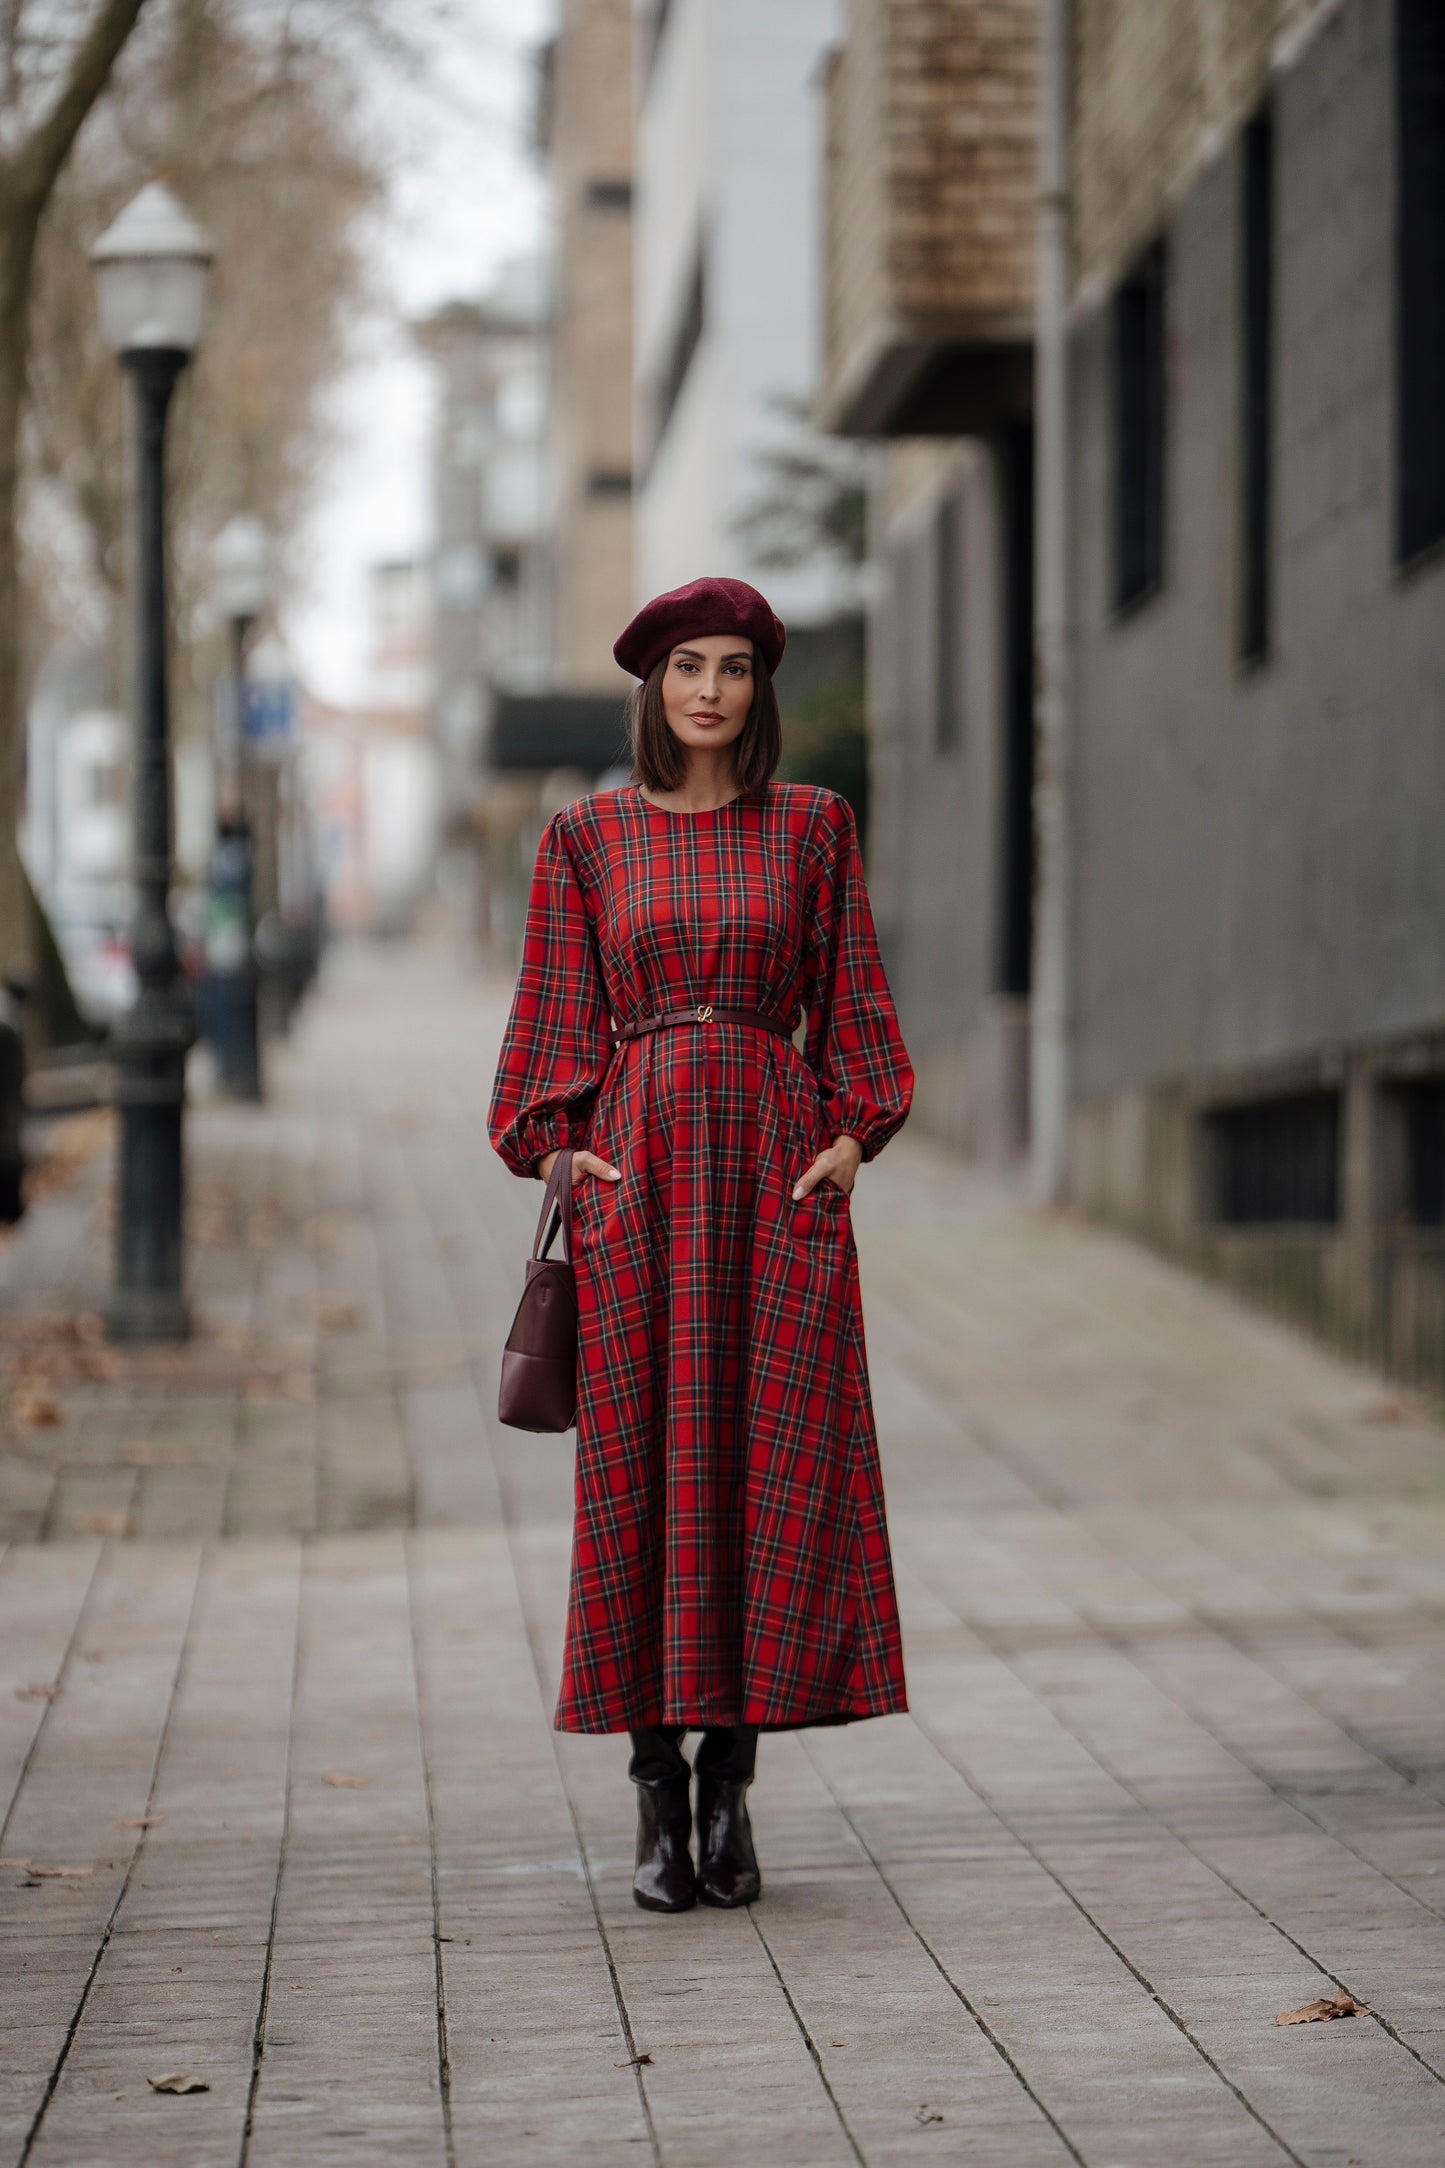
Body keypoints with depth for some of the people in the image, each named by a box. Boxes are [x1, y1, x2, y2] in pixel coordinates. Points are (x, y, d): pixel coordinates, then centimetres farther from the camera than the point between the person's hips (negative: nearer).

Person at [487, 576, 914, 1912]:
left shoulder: (812, 828, 8)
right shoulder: (586, 838, 8)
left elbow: (852, 1001, 9)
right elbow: (559, 1013, 8)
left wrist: (854, 1133, -3)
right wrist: (556, 1143, -4)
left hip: (775, 1163, 0)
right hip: (637, 1165, 0)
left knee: (771, 1463, -2)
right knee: (643, 1466, -2)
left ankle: (732, 1786, 5)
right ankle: (656, 1797, 4)